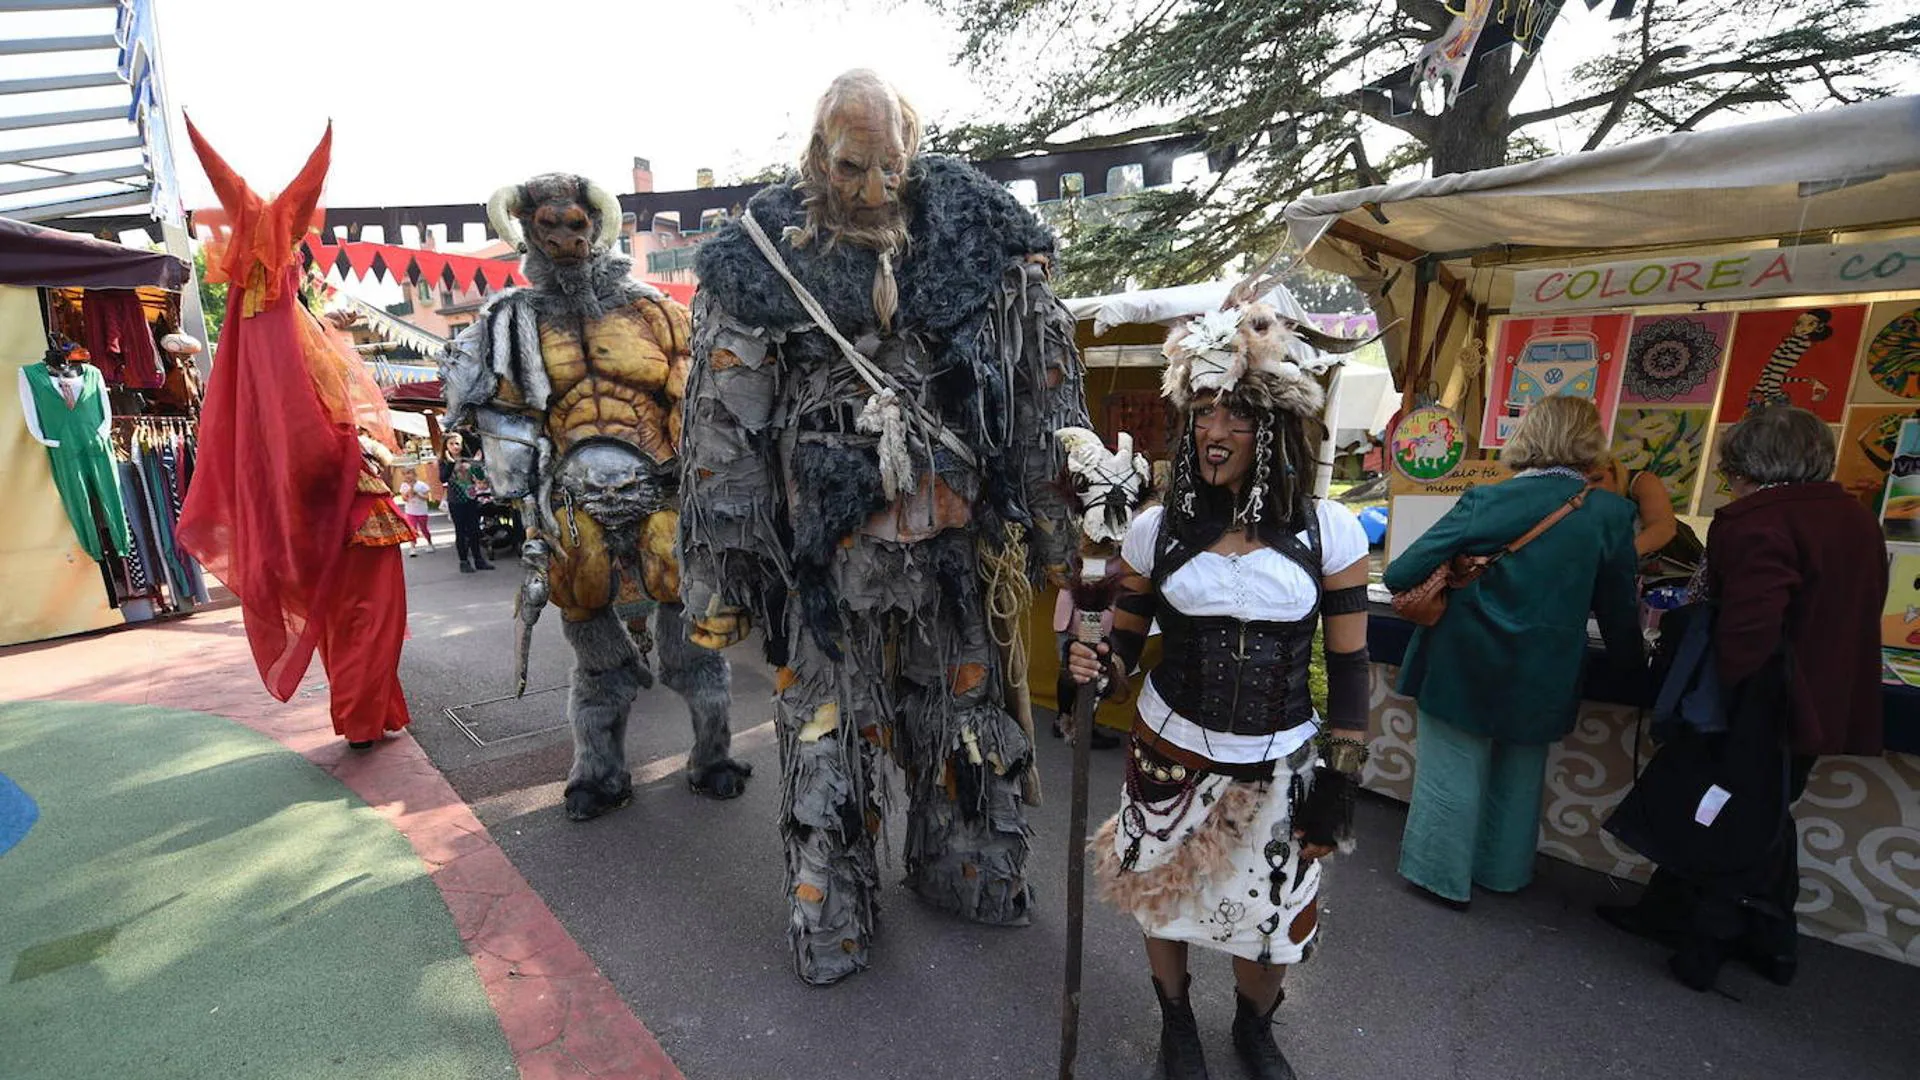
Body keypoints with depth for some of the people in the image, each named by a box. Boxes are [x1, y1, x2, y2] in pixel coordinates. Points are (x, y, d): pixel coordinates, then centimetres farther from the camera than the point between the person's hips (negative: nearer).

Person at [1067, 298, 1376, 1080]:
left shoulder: (1330, 531, -9)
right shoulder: (1157, 529, -8)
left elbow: (1349, 670, -3)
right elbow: (1126, 642, 1)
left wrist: (1338, 788, -2)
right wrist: (1094, 669, -22)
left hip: (1278, 770, 0)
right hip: (1169, 755, 1)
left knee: (1269, 924, 15)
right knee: (1162, 900, 18)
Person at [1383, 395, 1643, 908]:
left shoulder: (1484, 501, -13)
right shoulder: (1610, 513, -9)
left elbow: (1400, 575, -14)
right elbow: (1619, 611, 1)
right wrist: (1633, 658, 20)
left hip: (1462, 670, -2)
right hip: (1540, 682, 3)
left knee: (1454, 773, 13)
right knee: (1519, 777, 23)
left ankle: (1445, 874, 25)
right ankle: (1504, 871, 40)